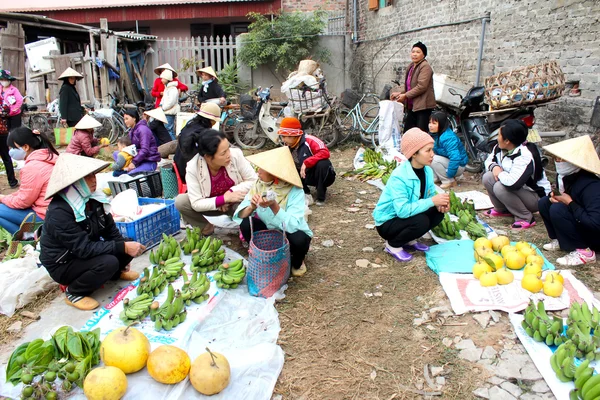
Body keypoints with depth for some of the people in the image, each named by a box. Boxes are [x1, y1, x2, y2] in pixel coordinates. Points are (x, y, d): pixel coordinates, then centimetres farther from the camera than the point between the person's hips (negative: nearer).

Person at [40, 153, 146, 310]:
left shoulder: (93, 199, -7)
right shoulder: (59, 212, -29)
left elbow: (110, 230, 1)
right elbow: (84, 248, -32)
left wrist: (126, 246, -14)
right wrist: (123, 247, -32)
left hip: (84, 251, 7)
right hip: (63, 264, -7)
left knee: (130, 245, -12)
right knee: (109, 262, -31)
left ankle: (115, 272, 17)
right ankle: (73, 292, -6)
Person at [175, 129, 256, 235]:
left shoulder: (236, 155, -27)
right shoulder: (193, 168, -27)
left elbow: (253, 180, -15)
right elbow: (196, 204, -25)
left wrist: (231, 192, -28)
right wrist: (224, 199, -35)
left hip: (235, 202, 0)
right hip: (210, 204, 1)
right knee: (180, 201, -24)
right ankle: (206, 227, 2)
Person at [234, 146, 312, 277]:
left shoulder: (295, 191, -25)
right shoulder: (258, 185, -12)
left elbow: (293, 226, -36)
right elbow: (240, 216, -16)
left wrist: (274, 206, -45)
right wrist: (251, 207, -36)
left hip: (289, 235, -3)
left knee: (299, 239, -35)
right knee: (246, 224, -23)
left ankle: (297, 261, 2)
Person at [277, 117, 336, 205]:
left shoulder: (309, 140, -22)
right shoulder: (287, 148, -1)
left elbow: (325, 152, -37)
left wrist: (306, 163, -37)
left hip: (324, 177, -6)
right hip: (307, 177, 6)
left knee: (323, 163, -38)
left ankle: (321, 195, -19)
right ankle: (305, 193, 0)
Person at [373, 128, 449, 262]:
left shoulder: (427, 170, -6)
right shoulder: (399, 176, -30)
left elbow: (431, 195, 2)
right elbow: (402, 210, -37)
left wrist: (440, 203, -21)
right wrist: (432, 201, -35)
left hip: (407, 215, 8)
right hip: (387, 222, -7)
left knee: (438, 212, -10)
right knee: (421, 221, -30)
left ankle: (409, 240, 9)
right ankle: (393, 245, -3)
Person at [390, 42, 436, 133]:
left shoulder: (425, 67, -10)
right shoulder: (411, 66, 17)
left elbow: (421, 86, -20)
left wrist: (405, 95, -16)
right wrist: (399, 92, 0)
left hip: (423, 105, -9)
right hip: (412, 106, 9)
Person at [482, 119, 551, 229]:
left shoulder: (525, 156, -32)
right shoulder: (500, 148, -6)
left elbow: (512, 182, -44)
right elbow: (489, 160, 14)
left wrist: (500, 173, -22)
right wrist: (494, 167, -11)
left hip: (536, 196, -9)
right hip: (518, 189, 9)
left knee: (500, 188, -31)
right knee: (488, 177, -7)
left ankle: (526, 218, -14)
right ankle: (502, 209, 12)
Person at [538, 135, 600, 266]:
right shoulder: (564, 176, -6)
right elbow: (562, 196, 15)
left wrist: (569, 203, -28)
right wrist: (554, 196, -10)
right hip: (580, 224, 9)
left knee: (557, 210, -28)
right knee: (544, 202, -2)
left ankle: (584, 252, -15)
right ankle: (562, 241, 8)